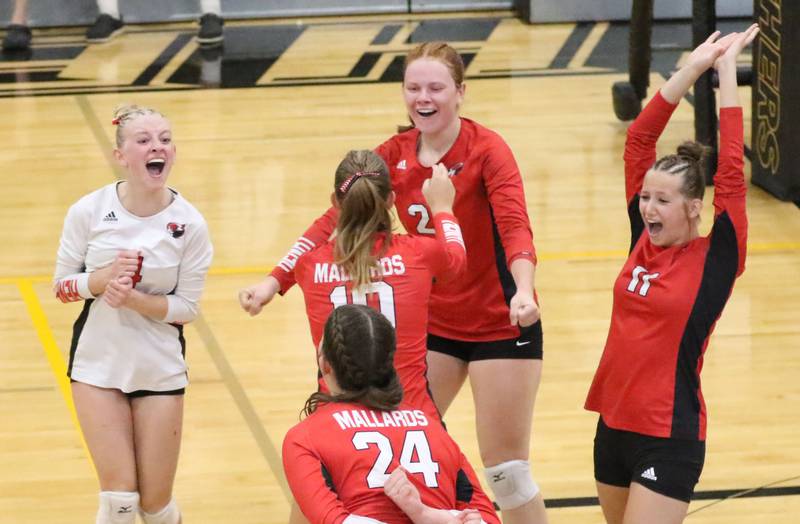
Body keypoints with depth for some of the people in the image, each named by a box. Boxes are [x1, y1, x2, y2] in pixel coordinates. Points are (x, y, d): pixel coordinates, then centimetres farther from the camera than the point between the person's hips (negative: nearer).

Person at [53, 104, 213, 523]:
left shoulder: (189, 224, -12)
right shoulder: (88, 212, -11)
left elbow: (187, 307, -6)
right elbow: (62, 286, -2)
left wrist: (134, 299, -23)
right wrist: (104, 278, -21)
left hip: (160, 368, 0)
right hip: (98, 363, 0)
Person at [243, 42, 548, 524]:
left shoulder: (487, 149, -16)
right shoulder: (394, 155, -2)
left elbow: (515, 227, -29)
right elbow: (334, 220, -4)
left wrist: (523, 290, -49)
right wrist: (276, 281, -15)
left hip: (501, 325, -5)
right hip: (433, 325, 5)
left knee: (506, 469, -2)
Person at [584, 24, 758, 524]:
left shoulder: (715, 259, -9)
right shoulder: (644, 240, 4)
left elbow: (732, 172, -17)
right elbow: (639, 141, 2)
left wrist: (727, 72, -13)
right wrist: (692, 69, -1)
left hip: (669, 439, -7)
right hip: (614, 425, 7)